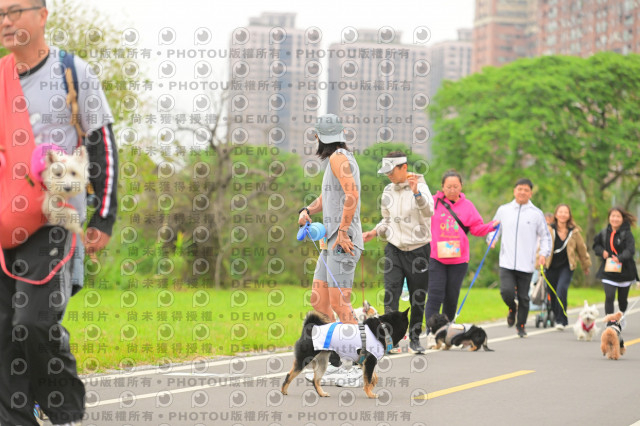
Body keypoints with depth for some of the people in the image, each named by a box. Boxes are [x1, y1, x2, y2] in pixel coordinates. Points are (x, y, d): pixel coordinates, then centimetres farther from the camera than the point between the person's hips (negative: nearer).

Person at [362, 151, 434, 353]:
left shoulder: (420, 186, -9)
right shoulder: (388, 191, 9)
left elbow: (428, 211, -28)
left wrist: (416, 193, -42)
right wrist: (374, 232, 5)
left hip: (418, 249, -4)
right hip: (394, 249, 4)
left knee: (418, 298, 5)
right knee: (391, 293, -10)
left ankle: (415, 339, 18)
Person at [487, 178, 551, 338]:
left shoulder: (536, 213, 4)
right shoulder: (503, 210, 8)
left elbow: (545, 236, 8)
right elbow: (494, 228, 19)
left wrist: (543, 254, -6)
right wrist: (491, 239, -2)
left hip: (526, 264, 0)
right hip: (507, 262, 1)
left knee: (524, 297, 3)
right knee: (507, 291, -14)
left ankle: (521, 326, 20)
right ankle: (512, 308, 19)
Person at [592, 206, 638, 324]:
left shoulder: (627, 234, -11)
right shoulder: (604, 233, 3)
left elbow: (630, 250, -25)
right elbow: (596, 245, 18)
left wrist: (620, 258, -42)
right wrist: (602, 252, -4)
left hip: (624, 270, -2)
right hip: (608, 270, 2)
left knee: (622, 299, 12)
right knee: (609, 297, -14)